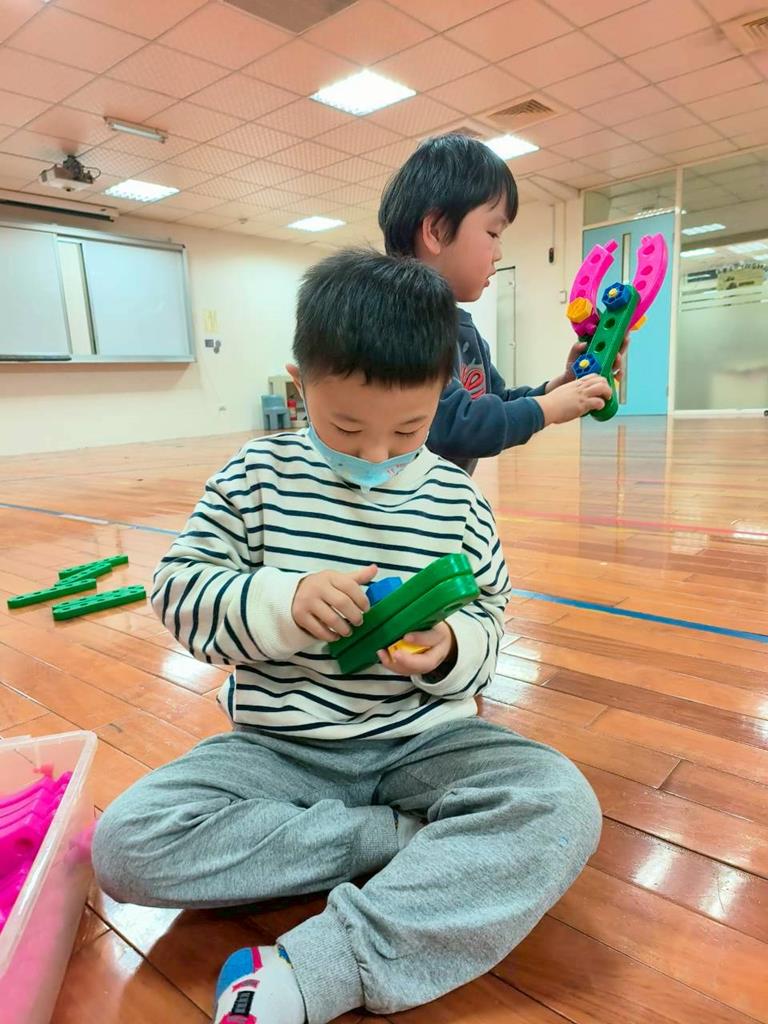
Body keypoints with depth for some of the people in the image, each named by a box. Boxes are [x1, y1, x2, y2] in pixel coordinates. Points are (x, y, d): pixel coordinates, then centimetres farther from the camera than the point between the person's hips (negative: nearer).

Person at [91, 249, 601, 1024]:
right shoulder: (257, 476, -5)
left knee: (563, 805, -25)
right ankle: (401, 837, -13)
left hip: (425, 740, 1)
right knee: (126, 844, -21)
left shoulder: (455, 498, -3)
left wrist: (450, 651, -21)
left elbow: (488, 620, 4)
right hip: (282, 745, 1)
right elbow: (177, 590, -5)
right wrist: (283, 604, -23)